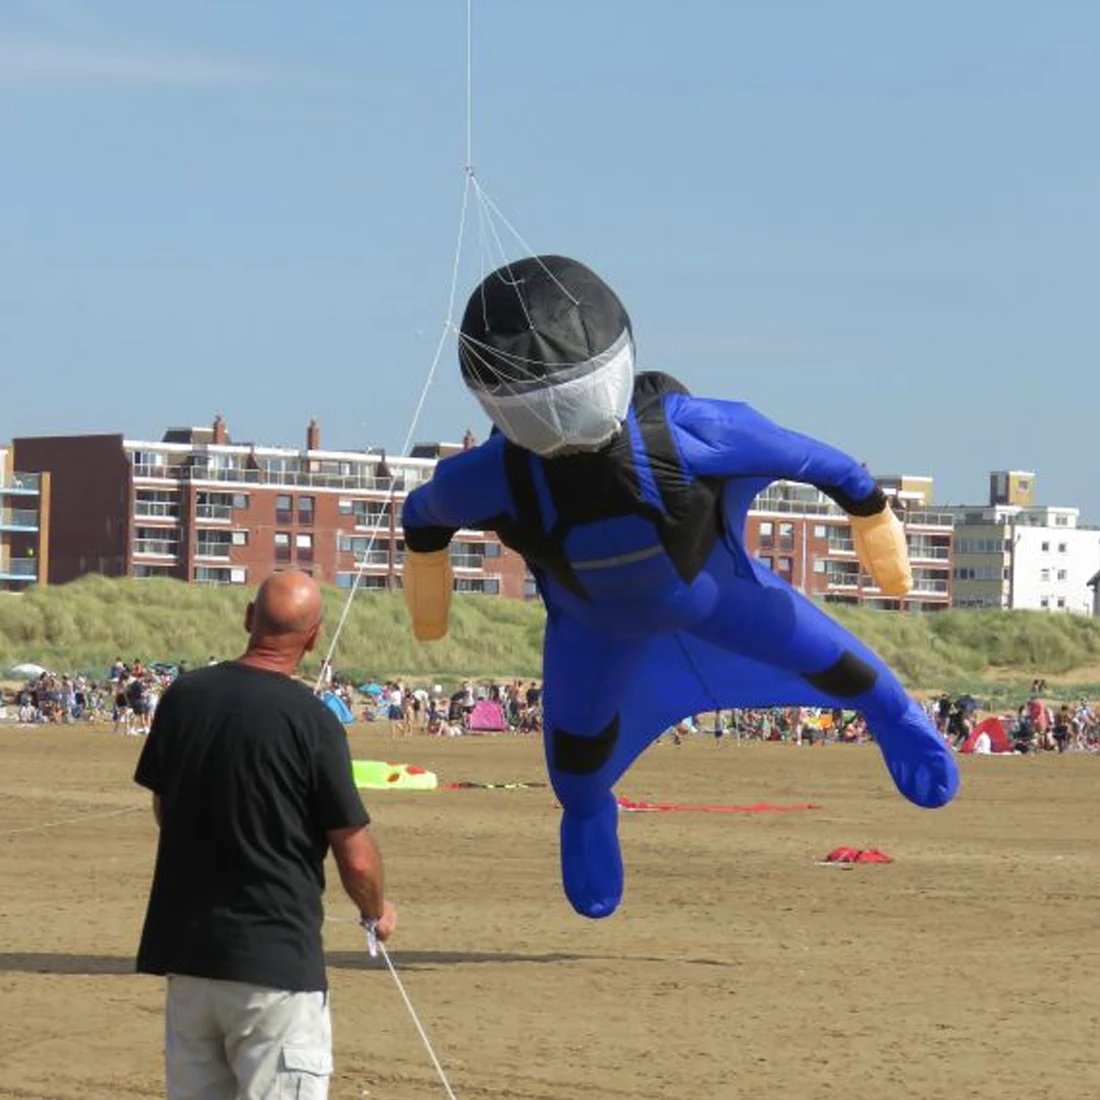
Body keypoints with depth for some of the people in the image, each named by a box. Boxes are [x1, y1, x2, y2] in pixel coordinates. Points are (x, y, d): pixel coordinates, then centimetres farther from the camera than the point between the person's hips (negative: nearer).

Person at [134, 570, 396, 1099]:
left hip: (186, 951, 6)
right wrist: (378, 911, 12)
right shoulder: (312, 721, -14)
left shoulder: (183, 697, 2)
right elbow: (356, 859, -8)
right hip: (276, 955, -6)